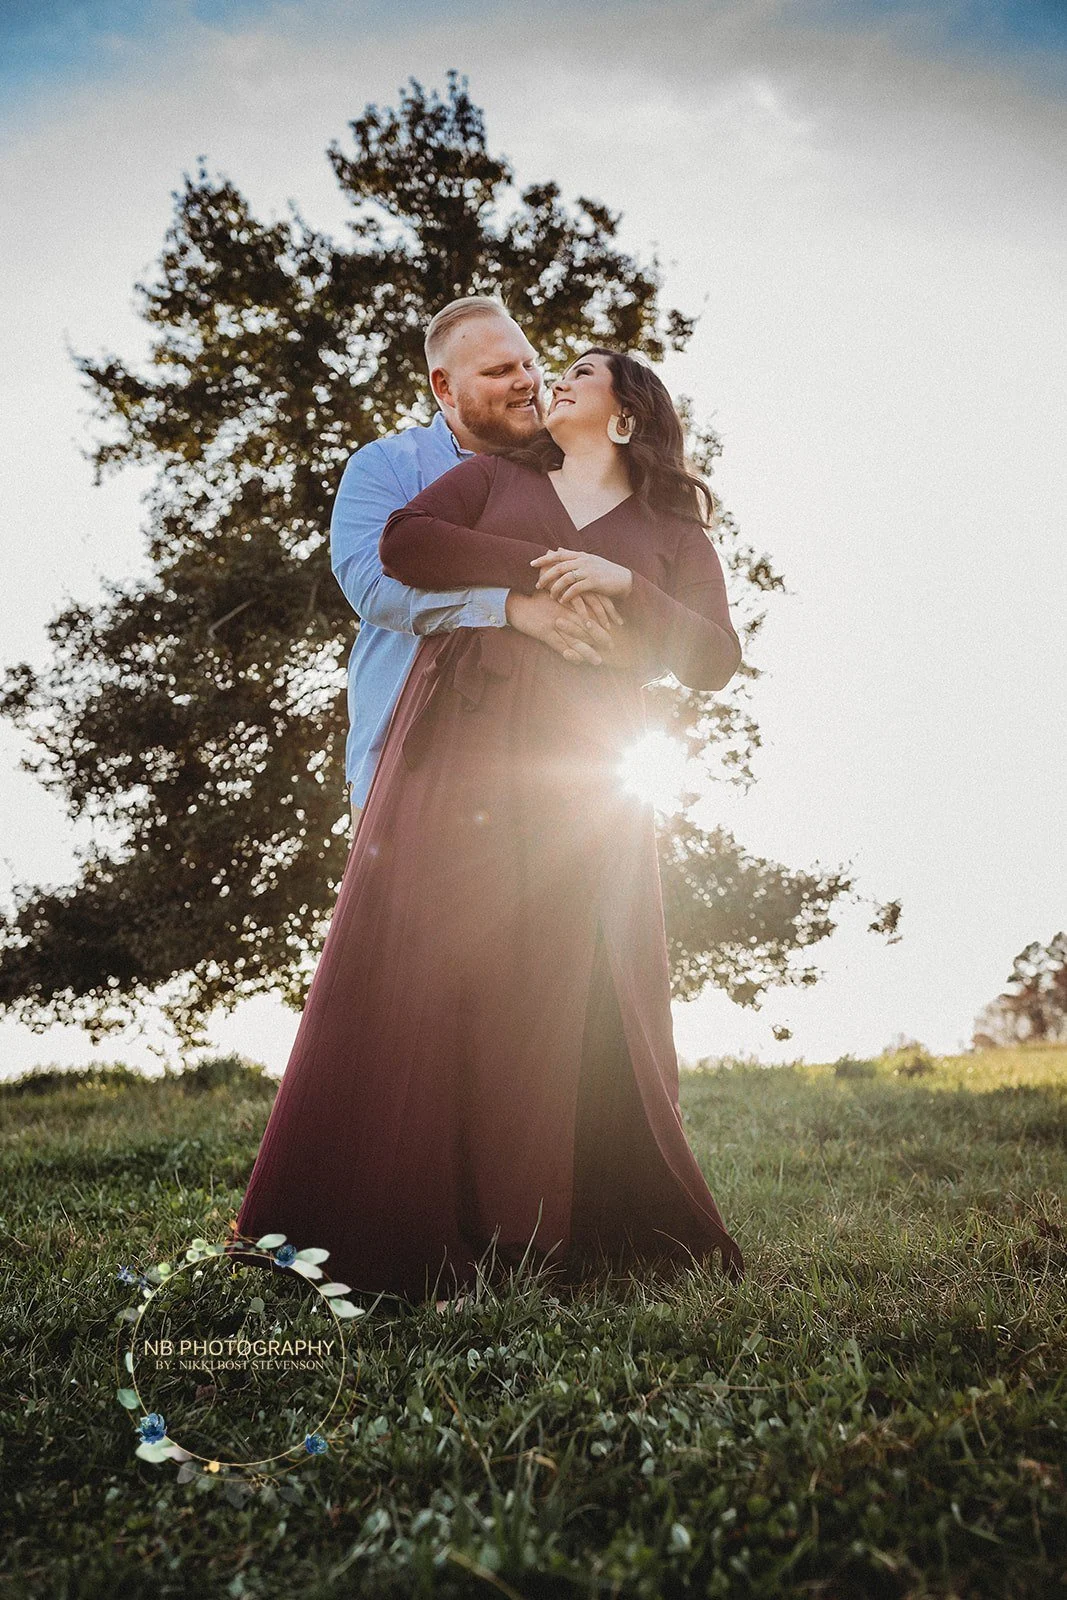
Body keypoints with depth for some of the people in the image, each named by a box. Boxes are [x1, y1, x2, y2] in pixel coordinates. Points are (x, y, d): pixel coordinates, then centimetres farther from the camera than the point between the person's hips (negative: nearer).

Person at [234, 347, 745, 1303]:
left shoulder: (674, 533, 20)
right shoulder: (496, 479, 22)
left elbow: (715, 661, 8)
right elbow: (403, 542, 4)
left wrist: (623, 585, -5)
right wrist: (534, 572, -2)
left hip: (583, 767, 0)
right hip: (462, 744, 0)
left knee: (575, 1001, -6)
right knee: (423, 971, -8)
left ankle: (560, 1240, 4)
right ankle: (394, 1237, -2)